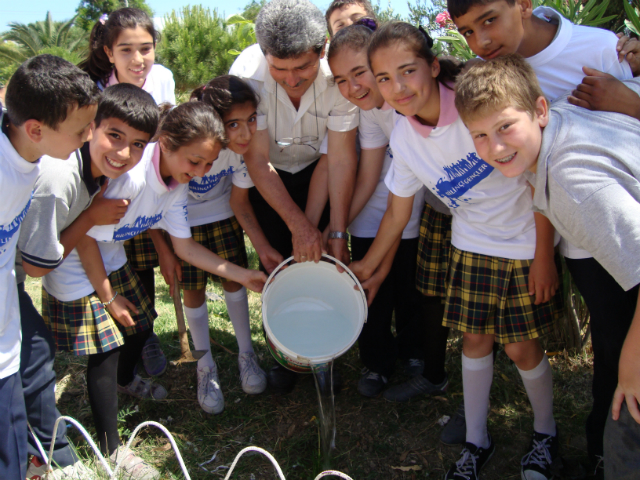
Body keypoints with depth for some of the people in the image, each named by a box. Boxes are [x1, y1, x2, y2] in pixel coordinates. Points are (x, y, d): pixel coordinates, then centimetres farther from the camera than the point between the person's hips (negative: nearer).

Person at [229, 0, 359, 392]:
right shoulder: (248, 74, -31)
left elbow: (343, 157, -25)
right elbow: (257, 160, -25)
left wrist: (337, 233, -27)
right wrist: (298, 223, -29)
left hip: (317, 167, 1)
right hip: (267, 173, 0)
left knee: (321, 259, -5)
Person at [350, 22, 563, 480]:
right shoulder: (403, 138, -9)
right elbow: (398, 211, 6)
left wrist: (544, 254, -14)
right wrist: (367, 265, 14)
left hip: (527, 244, -4)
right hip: (472, 245, 4)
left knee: (522, 348, 3)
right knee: (476, 340, 10)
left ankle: (546, 434, 32)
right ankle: (477, 441, 32)